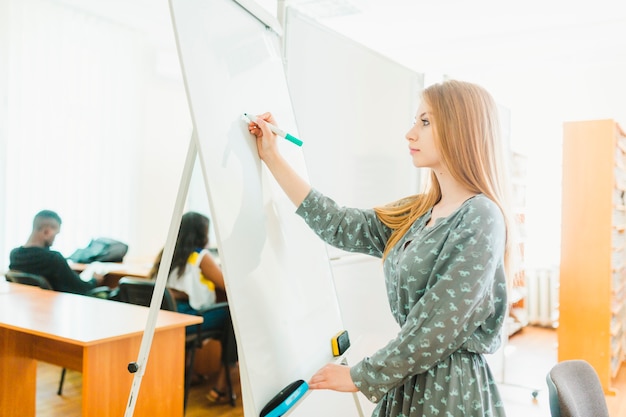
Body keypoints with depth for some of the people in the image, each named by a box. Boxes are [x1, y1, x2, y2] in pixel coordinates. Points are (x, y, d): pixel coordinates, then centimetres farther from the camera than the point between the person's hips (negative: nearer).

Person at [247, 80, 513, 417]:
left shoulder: (480, 218, -19)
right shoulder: (420, 213, 5)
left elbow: (436, 331, -21)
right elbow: (340, 227, 5)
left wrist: (360, 376, -11)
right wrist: (272, 157, 8)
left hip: (450, 390, -7)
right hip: (410, 381, 7)